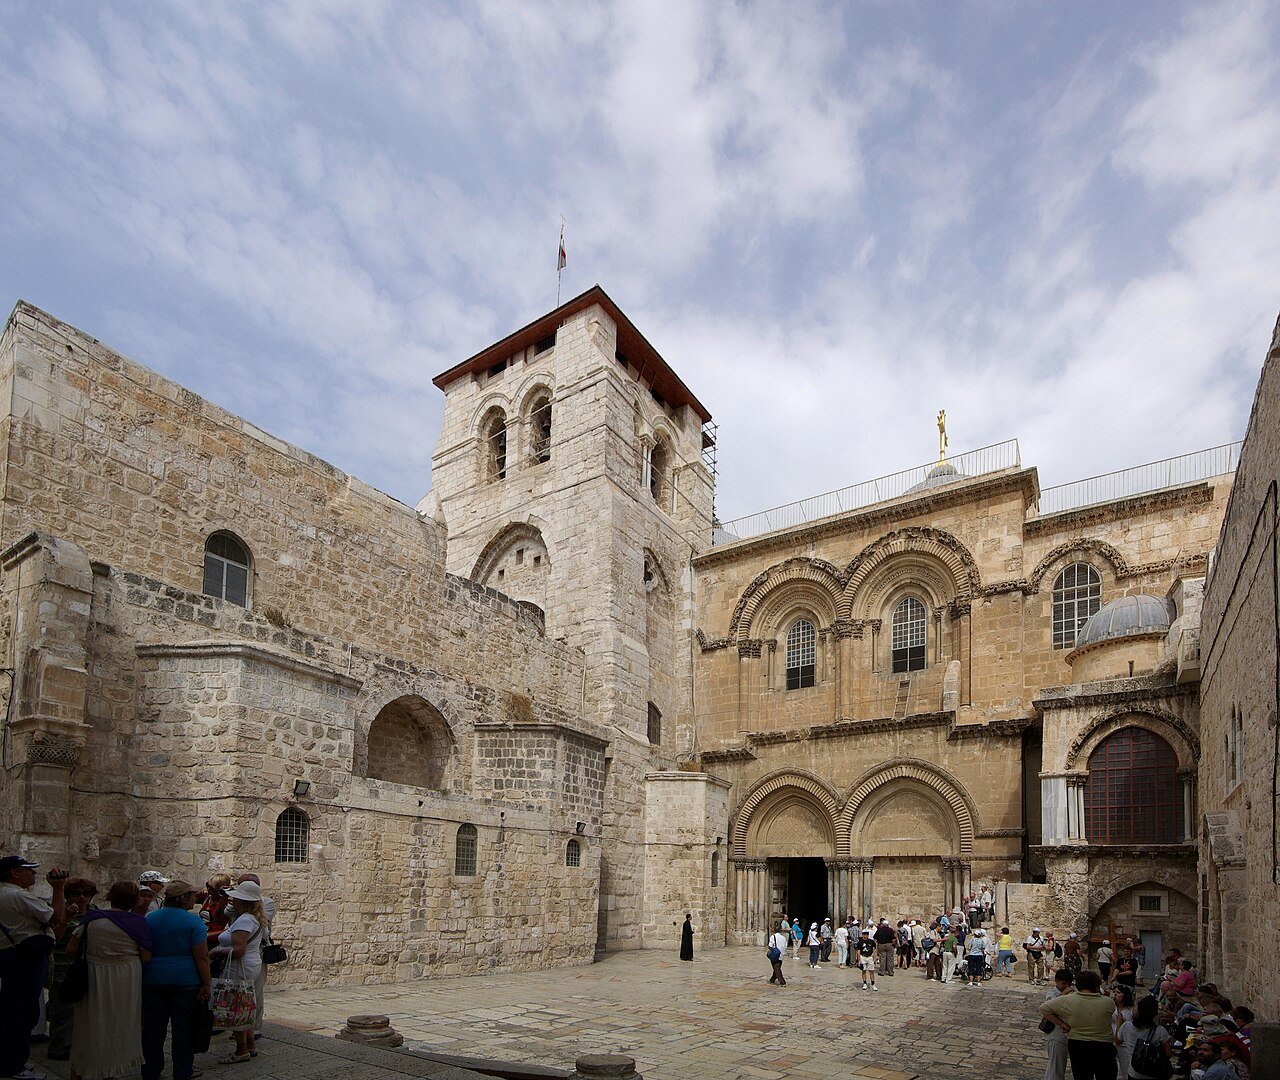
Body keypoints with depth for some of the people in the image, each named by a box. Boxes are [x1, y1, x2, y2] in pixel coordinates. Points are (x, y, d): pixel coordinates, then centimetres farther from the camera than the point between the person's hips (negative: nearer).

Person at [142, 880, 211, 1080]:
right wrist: (206, 984, -7)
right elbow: (202, 956, -13)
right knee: (183, 1031, 7)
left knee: (152, 1029, 14)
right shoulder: (193, 921, -11)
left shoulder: (149, 919, 3)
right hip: (186, 982, -4)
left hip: (153, 981, 4)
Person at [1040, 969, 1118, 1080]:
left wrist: (1061, 1023, -3)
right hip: (1104, 1047, -1)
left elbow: (1043, 1008, -10)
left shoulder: (1067, 1000, -14)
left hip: (1076, 1046, 1)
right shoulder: (1108, 1003, -16)